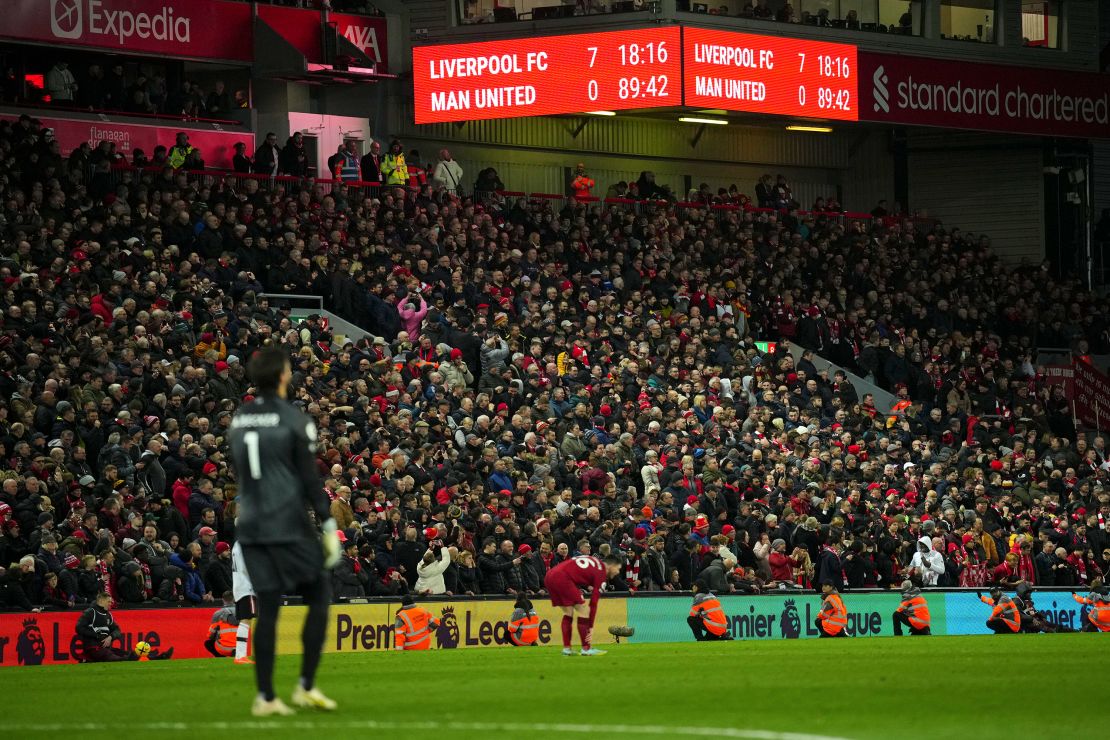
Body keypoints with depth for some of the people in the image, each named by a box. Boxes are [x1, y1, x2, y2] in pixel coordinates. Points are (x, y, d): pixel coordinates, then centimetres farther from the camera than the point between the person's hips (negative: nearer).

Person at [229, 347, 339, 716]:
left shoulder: (238, 419, 9)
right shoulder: (295, 421, -9)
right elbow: (310, 479, -10)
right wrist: (329, 526, -6)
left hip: (251, 528, 5)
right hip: (289, 526, -5)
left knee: (267, 609, 7)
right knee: (319, 596, 8)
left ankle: (265, 697, 2)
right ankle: (306, 686, 3)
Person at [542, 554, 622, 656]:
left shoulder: (594, 561, 24)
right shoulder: (601, 574, 2)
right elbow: (594, 602, 1)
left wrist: (586, 586, 22)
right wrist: (590, 627, 5)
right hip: (562, 578, -9)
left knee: (568, 612, 19)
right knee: (583, 611, 1)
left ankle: (566, 648, 16)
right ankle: (586, 648, 2)